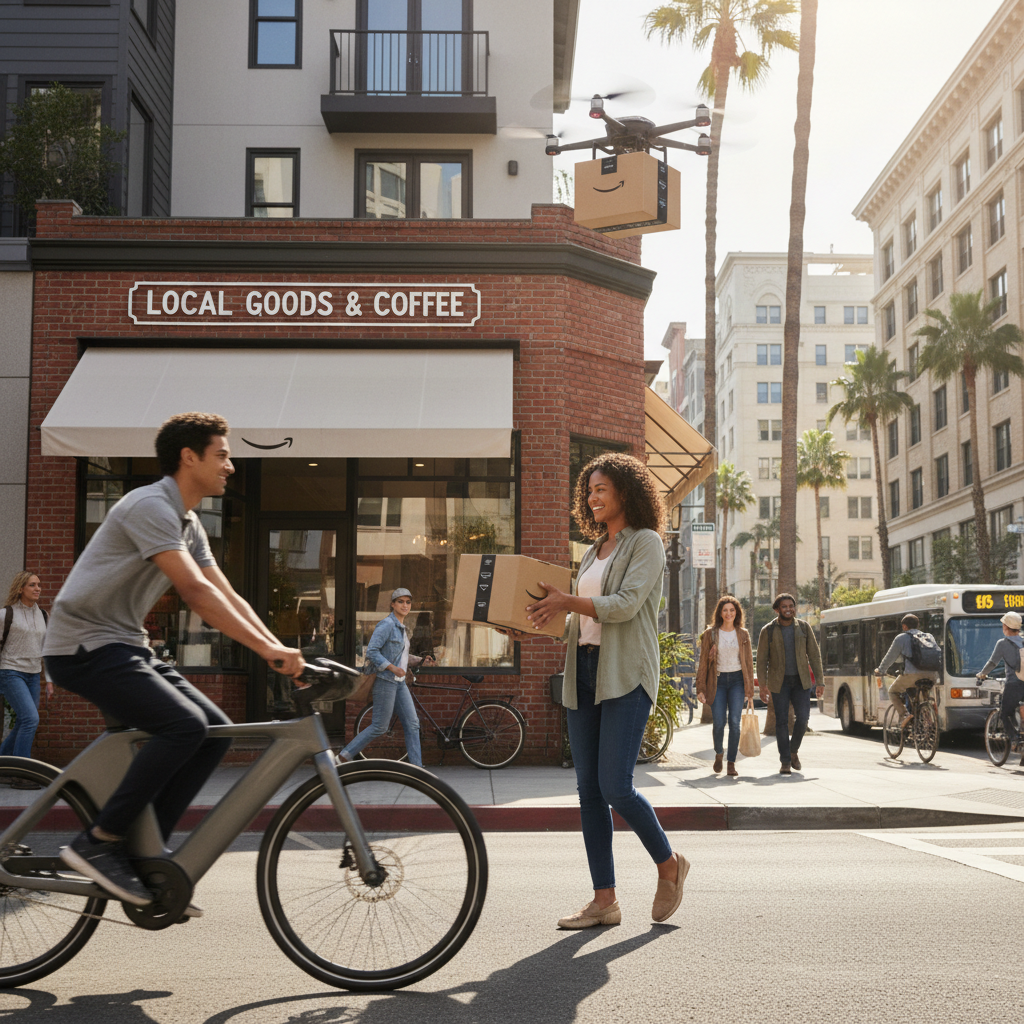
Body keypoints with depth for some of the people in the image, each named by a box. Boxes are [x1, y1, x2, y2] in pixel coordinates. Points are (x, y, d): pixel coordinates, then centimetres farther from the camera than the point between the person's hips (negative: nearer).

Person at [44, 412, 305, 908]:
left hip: (125, 646, 10)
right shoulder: (150, 506, -17)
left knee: (217, 729, -2)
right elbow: (195, 592, -27)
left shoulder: (188, 524, 13)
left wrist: (282, 652, -2)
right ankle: (97, 843, -14)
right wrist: (268, 649, -29)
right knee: (185, 724, -26)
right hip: (84, 647, -10)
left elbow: (228, 597, 10)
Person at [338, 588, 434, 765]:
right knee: (380, 727, -4)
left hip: (399, 683, 9)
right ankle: (346, 755, 9)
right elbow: (372, 652, -20)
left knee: (412, 724, 3)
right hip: (385, 680, -9)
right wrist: (393, 668, -23)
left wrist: (421, 661, 11)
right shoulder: (386, 625, -13)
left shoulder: (402, 628, 14)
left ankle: (417, 767, 5)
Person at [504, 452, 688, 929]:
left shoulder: (646, 543, -2)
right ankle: (604, 900, 9)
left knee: (615, 787, -13)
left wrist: (566, 601, -22)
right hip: (584, 672, 8)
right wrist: (534, 626, 8)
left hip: (626, 675, -8)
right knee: (589, 791, 3)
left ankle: (669, 864, 12)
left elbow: (625, 604, -15)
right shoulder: (594, 551, 21)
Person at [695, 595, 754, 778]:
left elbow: (748, 662, 10)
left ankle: (731, 763, -1)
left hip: (737, 680, 1)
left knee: (734, 722, -9)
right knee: (718, 723, -6)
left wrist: (750, 689, 5)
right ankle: (719, 753, 23)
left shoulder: (743, 634, 7)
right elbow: (703, 662, 3)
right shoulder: (710, 634, 2)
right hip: (717, 681, -1)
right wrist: (701, 689, -2)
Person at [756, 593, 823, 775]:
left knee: (802, 717, -9)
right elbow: (762, 660, -2)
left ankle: (794, 749, 17)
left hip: (801, 681, 1)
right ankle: (785, 761, 7)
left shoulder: (803, 627, 3)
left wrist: (820, 680, 0)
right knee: (782, 721, -1)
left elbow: (814, 654, 5)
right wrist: (762, 686, -8)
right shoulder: (768, 631, -2)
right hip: (779, 682, -1)